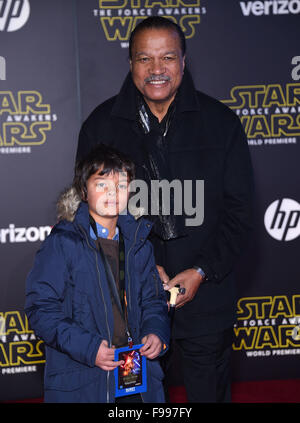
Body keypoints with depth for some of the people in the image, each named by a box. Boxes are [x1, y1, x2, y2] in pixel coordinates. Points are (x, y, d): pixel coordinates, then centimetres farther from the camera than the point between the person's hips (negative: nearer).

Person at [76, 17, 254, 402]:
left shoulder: (221, 122, -2)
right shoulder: (101, 125, -1)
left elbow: (239, 209, -1)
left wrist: (202, 272, -12)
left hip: (206, 297, 0)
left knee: (210, 391, 17)